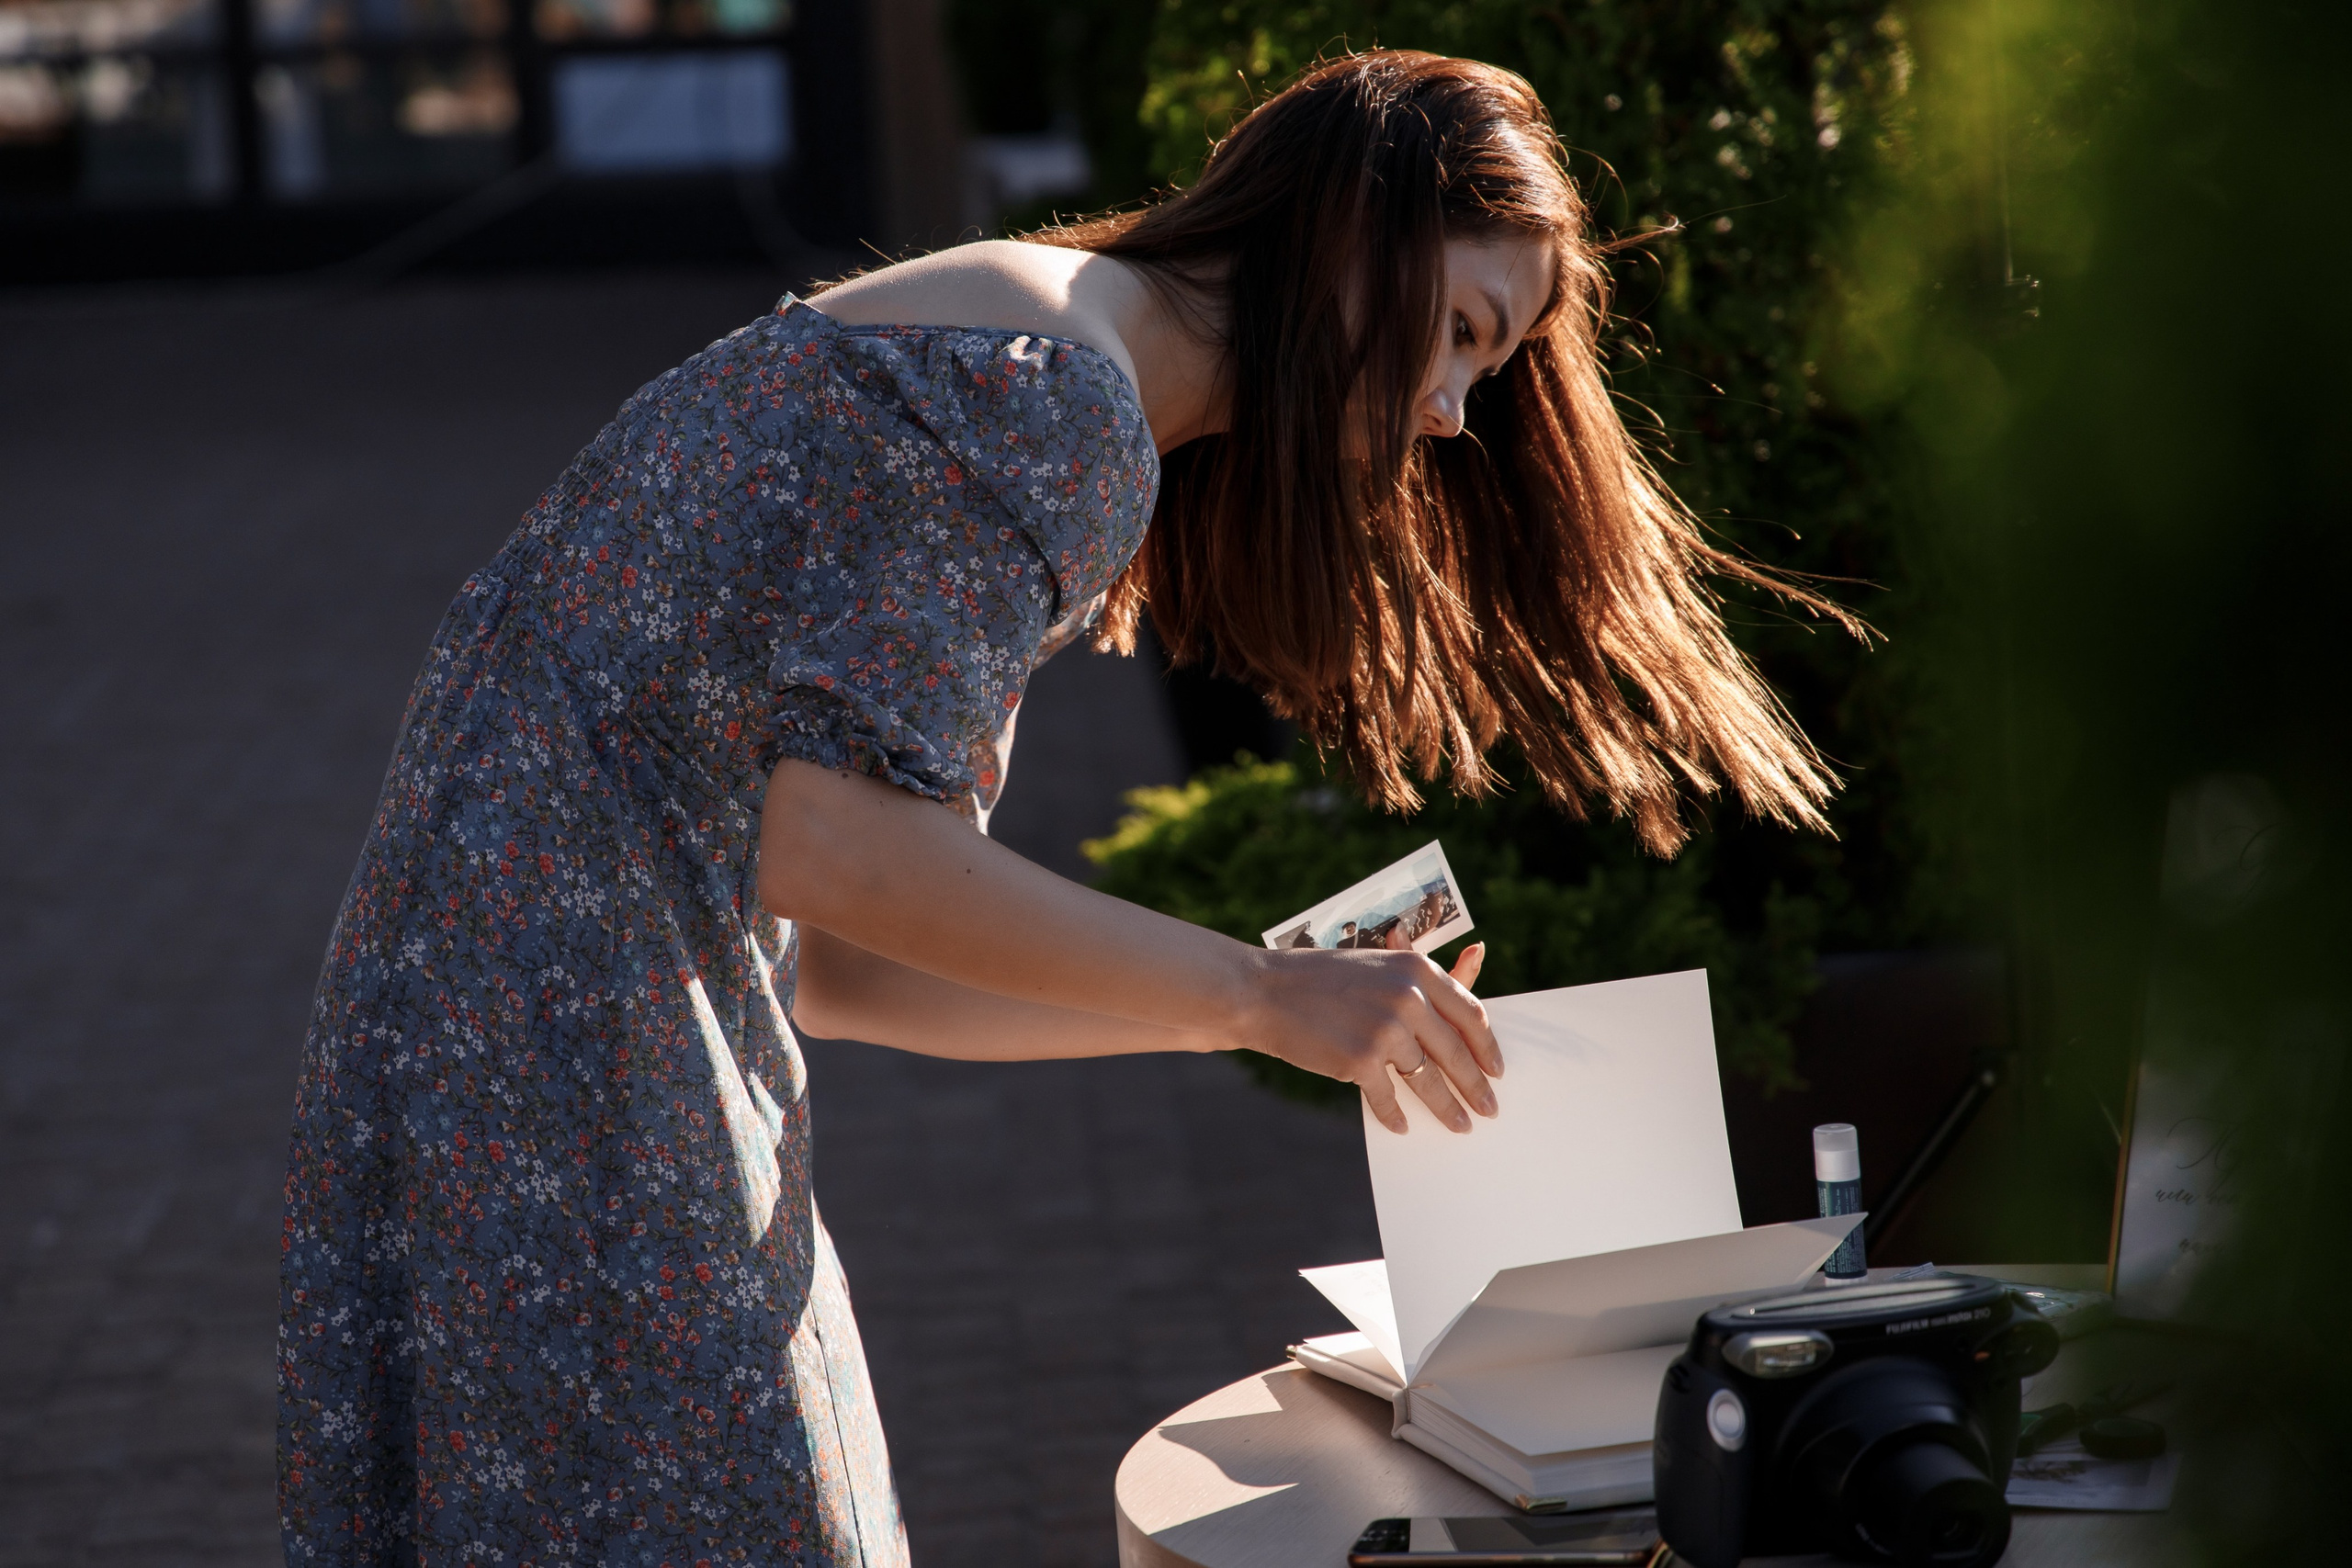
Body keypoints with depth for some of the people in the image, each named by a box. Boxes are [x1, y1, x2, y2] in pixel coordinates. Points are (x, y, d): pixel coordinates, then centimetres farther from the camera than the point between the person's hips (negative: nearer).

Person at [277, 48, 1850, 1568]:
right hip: (565, 1035, -10)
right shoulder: (1060, 395, -12)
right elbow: (830, 843, -21)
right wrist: (1261, 1000, -13)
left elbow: (838, 959, 16)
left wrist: (1286, 1002, 16)